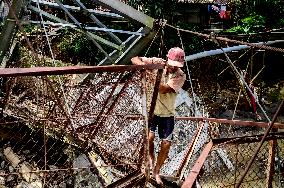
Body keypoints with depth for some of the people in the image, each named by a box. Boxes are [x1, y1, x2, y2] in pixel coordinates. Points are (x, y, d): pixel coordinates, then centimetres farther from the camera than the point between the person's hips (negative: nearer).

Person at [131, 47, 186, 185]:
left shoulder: (180, 76, -13)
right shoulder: (156, 63, -11)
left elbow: (164, 89, -27)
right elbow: (134, 59, -9)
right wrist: (142, 64, -31)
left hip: (167, 114, 1)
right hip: (151, 109, -1)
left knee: (166, 145, 3)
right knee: (149, 137, -19)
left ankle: (156, 171, 27)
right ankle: (151, 157, 17)